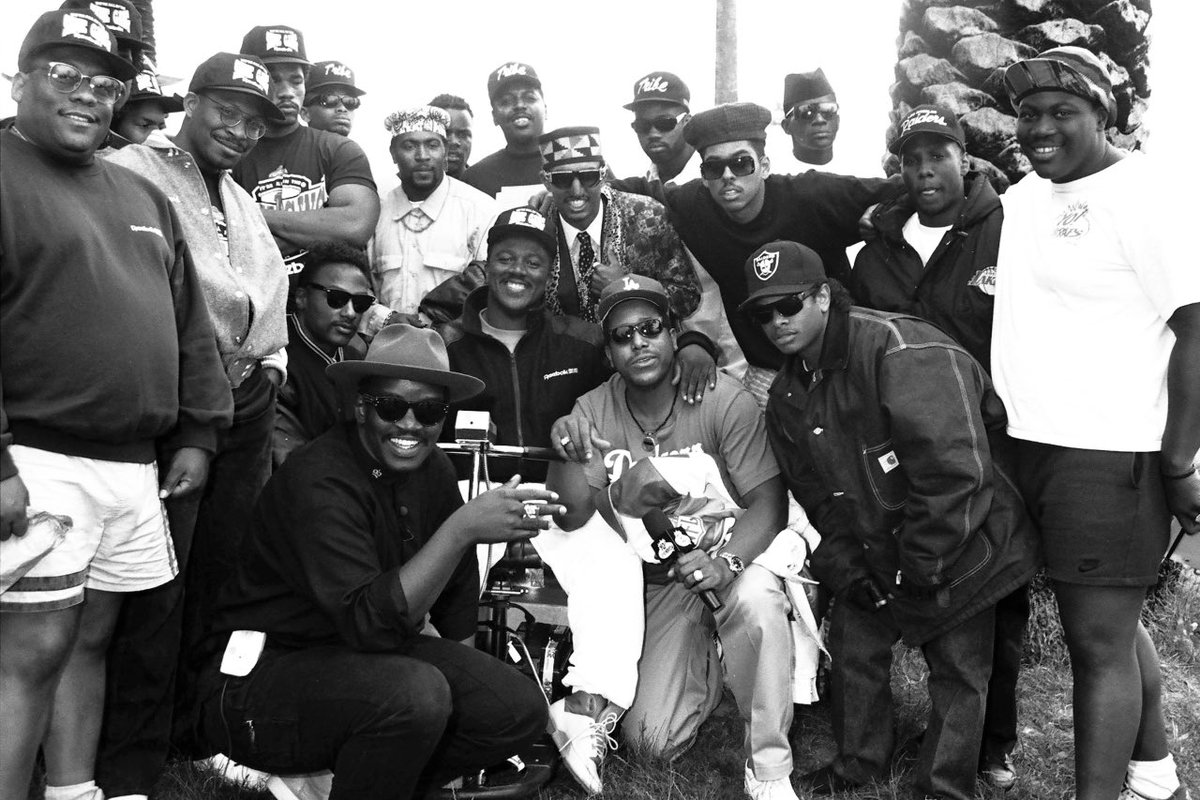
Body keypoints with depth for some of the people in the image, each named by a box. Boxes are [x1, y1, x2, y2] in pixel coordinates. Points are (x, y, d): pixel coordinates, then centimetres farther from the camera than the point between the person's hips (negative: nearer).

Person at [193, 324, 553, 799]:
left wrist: (470, 680, 10)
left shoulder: (433, 469, 0)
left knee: (521, 709, -8)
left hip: (368, 655, 8)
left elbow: (456, 588, 14)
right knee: (414, 693, -34)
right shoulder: (319, 479, -23)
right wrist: (462, 529, -37)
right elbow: (370, 621, -32)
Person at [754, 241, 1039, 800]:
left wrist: (922, 568, -23)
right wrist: (845, 565, -4)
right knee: (852, 644, 11)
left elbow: (955, 471, -30)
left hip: (958, 546, -7)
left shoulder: (902, 353, -27)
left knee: (958, 670, 3)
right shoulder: (787, 396, 0)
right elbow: (815, 493, 8)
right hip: (872, 553, 7)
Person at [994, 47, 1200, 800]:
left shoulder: (1139, 193, -10)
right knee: (1113, 622, 20)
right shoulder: (1025, 194, 11)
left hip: (1108, 453, -8)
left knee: (1098, 639, -3)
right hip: (1034, 443, 8)